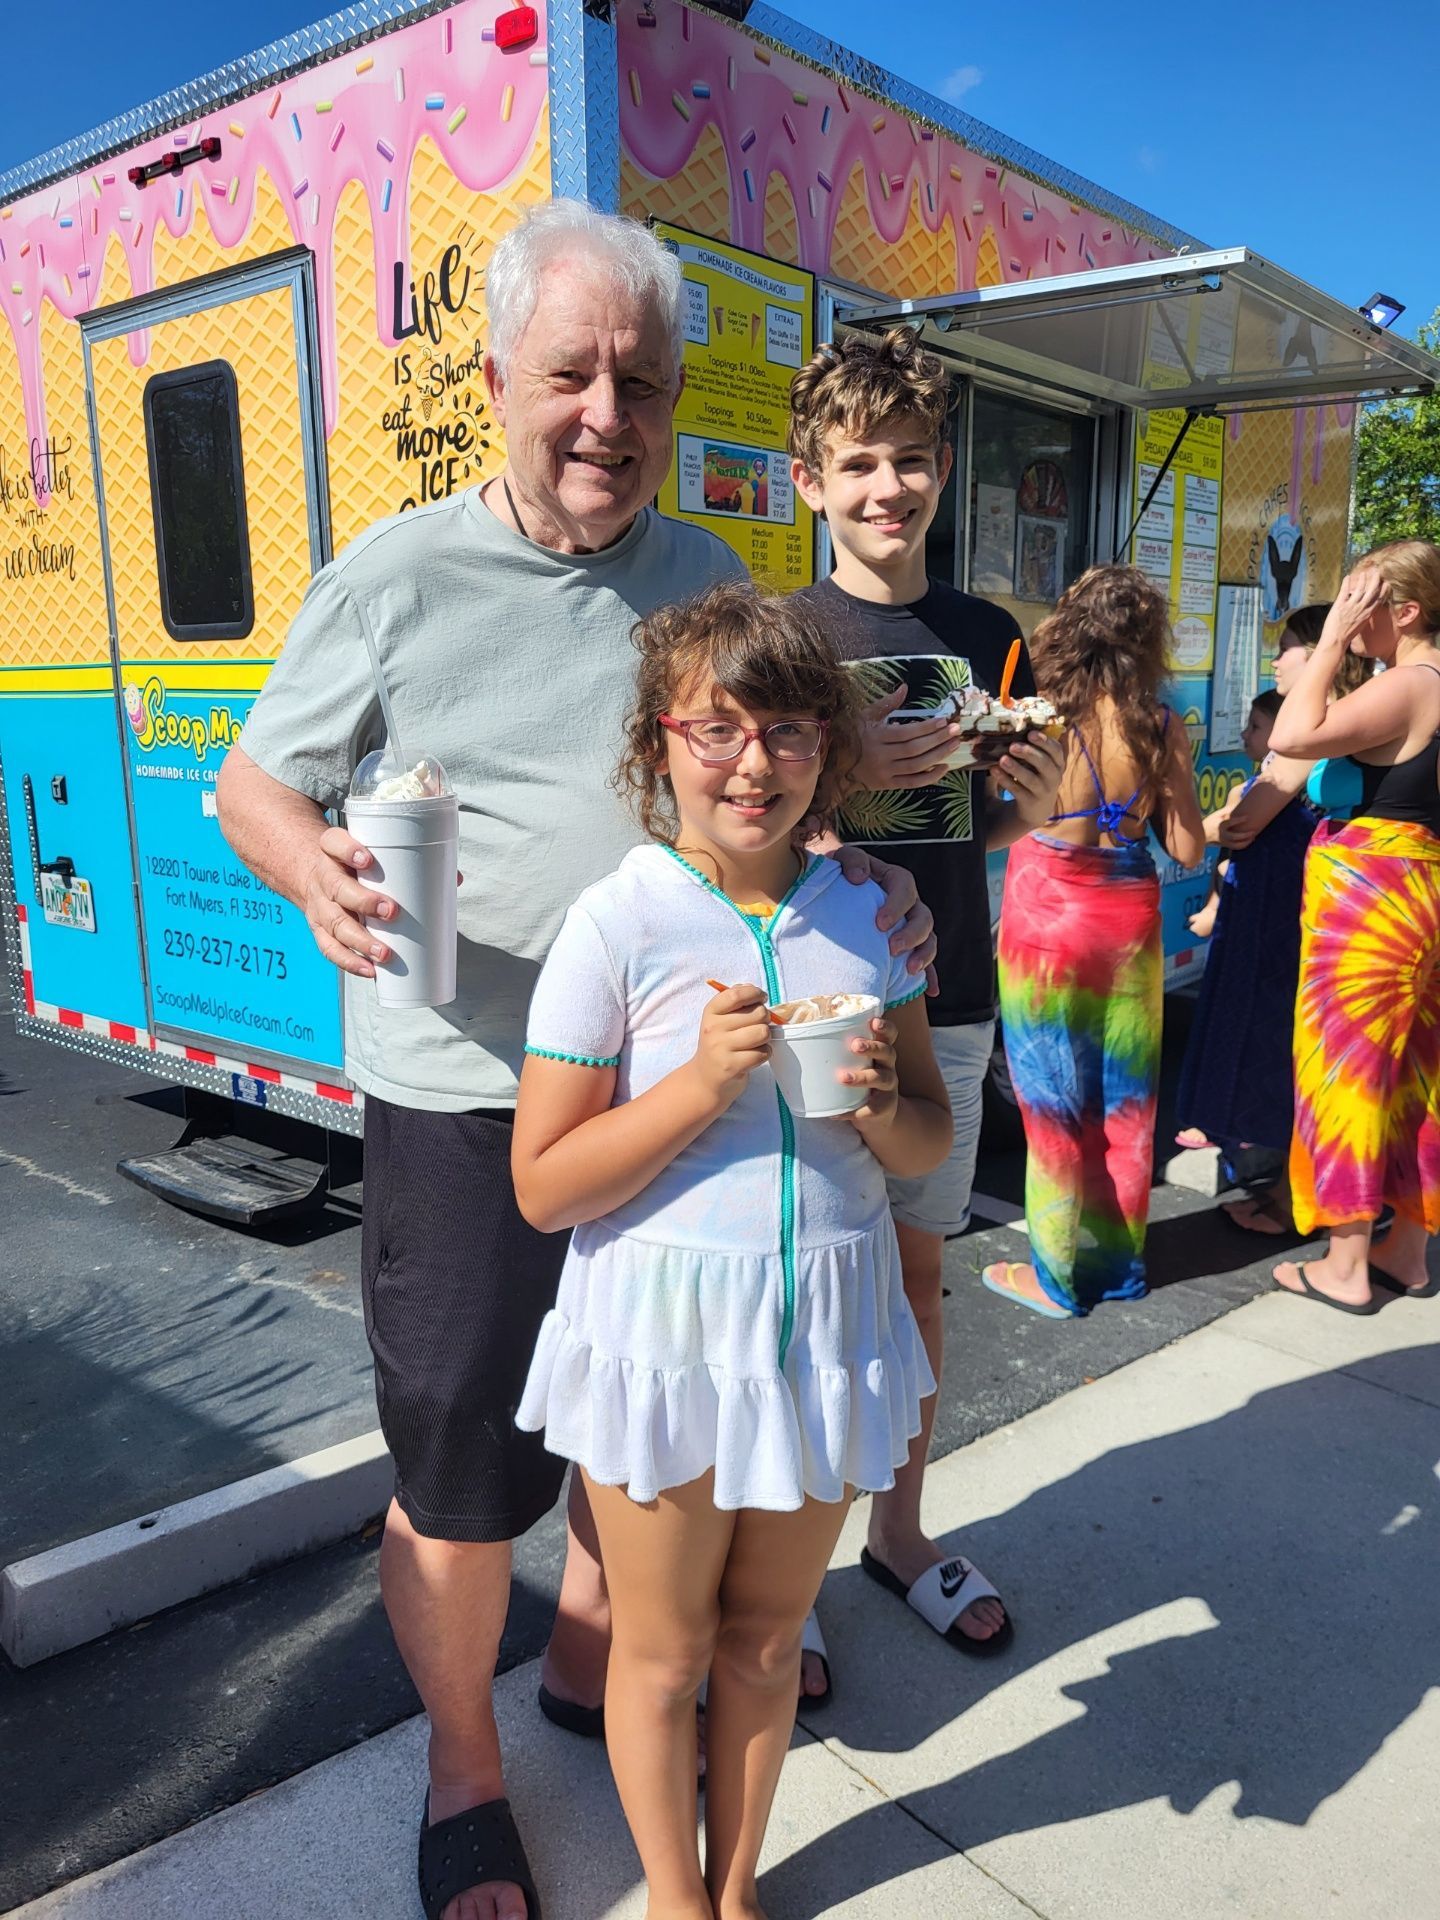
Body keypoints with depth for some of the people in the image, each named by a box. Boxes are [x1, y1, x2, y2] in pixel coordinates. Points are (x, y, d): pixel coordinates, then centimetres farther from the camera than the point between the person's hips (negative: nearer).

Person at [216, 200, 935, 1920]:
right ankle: (461, 1769, 36)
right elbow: (254, 787, 1)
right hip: (464, 1101, -4)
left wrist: (857, 878, -7)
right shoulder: (394, 579, -5)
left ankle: (588, 1659, 49)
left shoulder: (707, 578, 7)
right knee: (461, 1469, 7)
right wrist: (316, 873, -22)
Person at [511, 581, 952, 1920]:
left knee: (765, 1638, 22)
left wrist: (881, 1106, -15)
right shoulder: (618, 923, -14)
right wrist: (704, 1081, -24)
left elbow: (930, 1145, 7)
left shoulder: (862, 917, -1)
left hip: (825, 1319, 4)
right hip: (662, 1327, -3)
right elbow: (544, 1186, -13)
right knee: (665, 1649, 17)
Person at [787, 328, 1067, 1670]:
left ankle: (898, 1527, 36)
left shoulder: (987, 638, 7)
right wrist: (843, 777, -20)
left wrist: (1036, 805, -6)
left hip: (946, 1007, 4)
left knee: (916, 1267, 16)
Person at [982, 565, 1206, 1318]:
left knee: (1054, 1096, 8)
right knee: (1125, 1097, 15)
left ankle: (1057, 1273, 17)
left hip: (1047, 908, -3)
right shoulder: (1163, 727, -5)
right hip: (1129, 912, 3)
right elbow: (1187, 850, -2)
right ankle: (1119, 1261, 28)